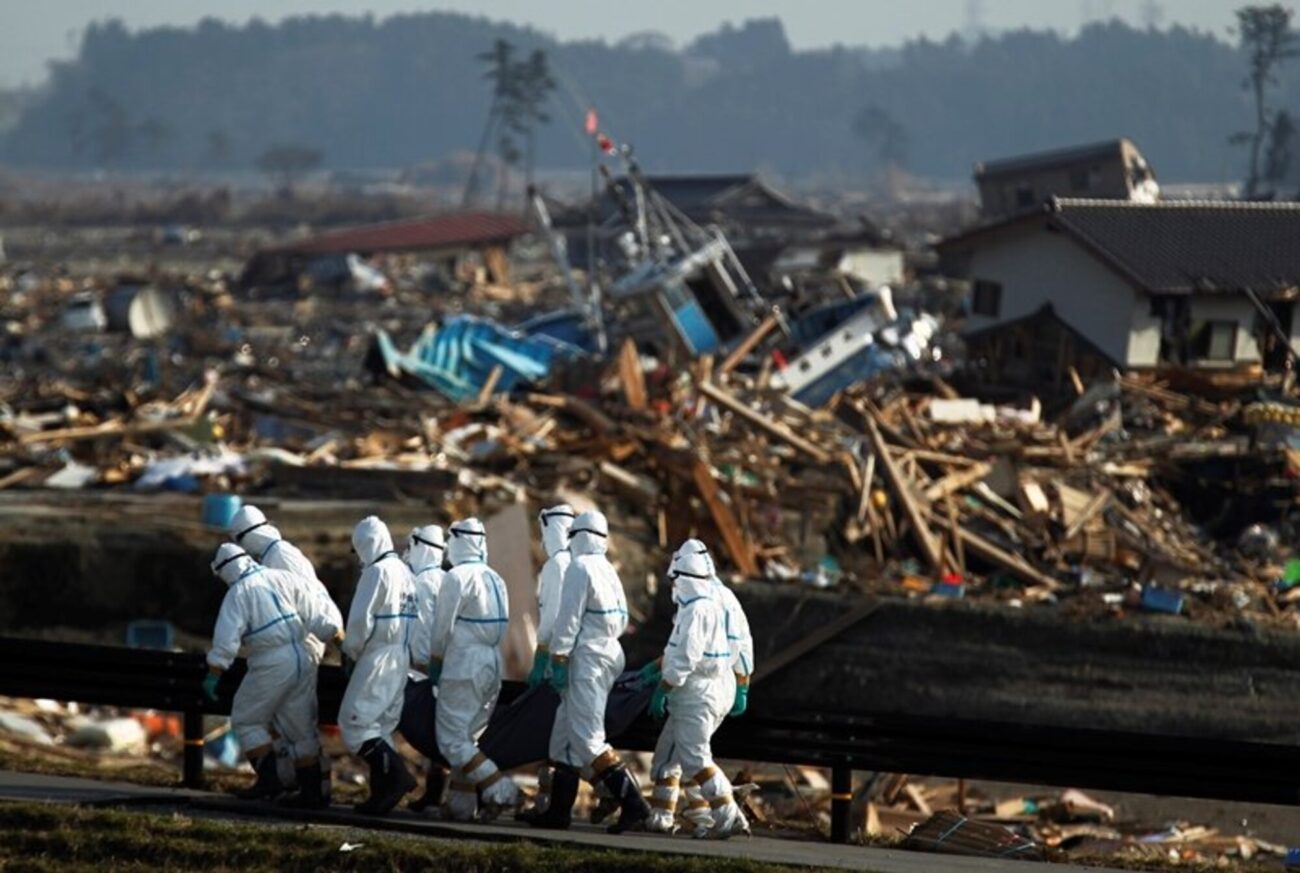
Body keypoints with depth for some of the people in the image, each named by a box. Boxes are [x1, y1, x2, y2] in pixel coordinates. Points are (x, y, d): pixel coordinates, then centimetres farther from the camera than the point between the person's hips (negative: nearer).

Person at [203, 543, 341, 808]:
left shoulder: (238, 594, -6)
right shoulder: (284, 580, 9)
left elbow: (226, 640, -13)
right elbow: (318, 619, 8)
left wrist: (213, 675, -7)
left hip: (271, 665, -6)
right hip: (302, 660, 6)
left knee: (248, 721, 11)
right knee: (302, 728, 12)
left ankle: (268, 777, -2)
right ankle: (311, 790, 11)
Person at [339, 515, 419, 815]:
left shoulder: (377, 572, -12)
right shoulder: (405, 573, 15)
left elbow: (361, 619, -15)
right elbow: (413, 619, 15)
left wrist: (350, 652, -2)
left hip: (378, 657, -9)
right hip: (401, 657, 9)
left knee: (355, 722, -8)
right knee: (382, 723, 12)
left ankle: (396, 775, -21)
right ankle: (382, 792, 9)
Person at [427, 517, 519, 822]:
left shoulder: (457, 577, -12)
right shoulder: (495, 580, 11)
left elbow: (443, 628, -10)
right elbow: (501, 627, 12)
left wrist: (434, 664, 3)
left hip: (463, 668, -8)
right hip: (492, 667, 8)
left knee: (452, 739, -5)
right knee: (468, 737, 14)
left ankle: (499, 788, -16)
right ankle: (461, 804, 11)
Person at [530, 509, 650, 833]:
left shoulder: (580, 568, -11)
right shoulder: (609, 572, 15)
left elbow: (568, 617, -15)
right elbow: (622, 620, 18)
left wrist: (558, 660, -14)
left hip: (586, 658, -9)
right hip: (609, 653, 9)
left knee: (587, 738, -12)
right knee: (564, 736, 15)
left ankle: (631, 801, -21)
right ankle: (559, 810, 17)